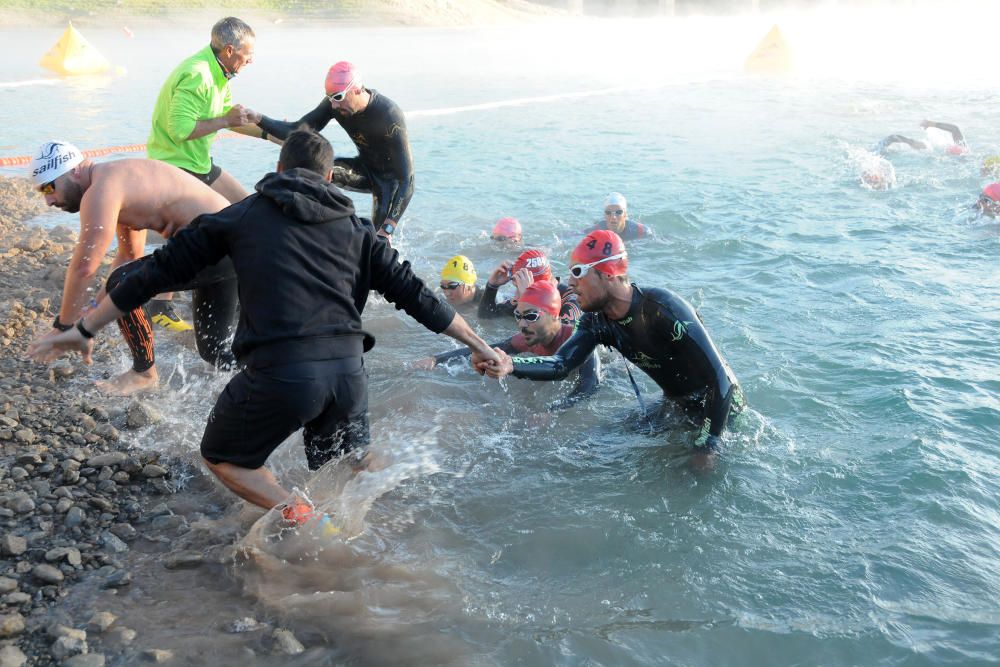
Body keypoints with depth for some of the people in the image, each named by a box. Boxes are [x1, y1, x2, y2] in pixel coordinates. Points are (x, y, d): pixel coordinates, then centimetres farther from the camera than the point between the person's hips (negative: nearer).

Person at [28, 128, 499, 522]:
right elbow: (413, 294, 14)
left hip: (277, 373, -3)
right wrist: (476, 343, 23)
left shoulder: (241, 216, 13)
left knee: (222, 458, 21)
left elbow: (160, 270, 13)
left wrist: (84, 329, 21)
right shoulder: (354, 228, 16)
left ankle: (296, 517, -1)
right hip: (347, 369, 4)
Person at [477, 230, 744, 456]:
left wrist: (706, 450, -29)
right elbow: (561, 363, -19)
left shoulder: (662, 309, -33)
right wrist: (510, 365, -39)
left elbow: (717, 378, -32)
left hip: (718, 405, -7)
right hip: (676, 403, 7)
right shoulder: (597, 320, -9)